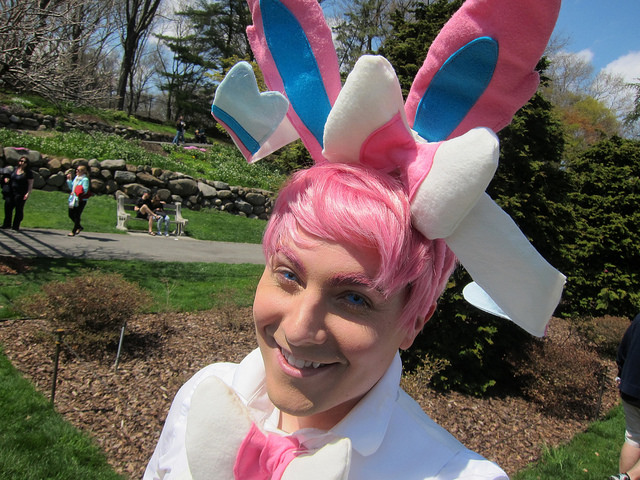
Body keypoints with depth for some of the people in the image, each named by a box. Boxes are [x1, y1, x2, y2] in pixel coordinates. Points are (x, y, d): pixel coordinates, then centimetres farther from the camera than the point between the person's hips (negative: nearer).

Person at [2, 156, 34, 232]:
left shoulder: (28, 173, -5)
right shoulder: (14, 169, 10)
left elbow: (30, 184, -6)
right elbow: (9, 176, 28)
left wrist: (28, 193, -16)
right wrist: (6, 178, 6)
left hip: (20, 194, -5)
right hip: (11, 192, 5)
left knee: (19, 209, -2)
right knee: (8, 207, 5)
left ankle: (15, 226, 8)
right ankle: (7, 224, 19)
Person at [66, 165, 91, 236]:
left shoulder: (85, 179, -12)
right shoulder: (76, 178, 12)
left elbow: (85, 190, -17)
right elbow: (71, 187, 20)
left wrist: (75, 192, -18)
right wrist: (69, 179, 10)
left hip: (81, 200, -8)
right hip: (73, 199, 8)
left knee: (77, 215, -2)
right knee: (71, 214, 11)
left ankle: (73, 231, 6)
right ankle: (79, 227, 30)